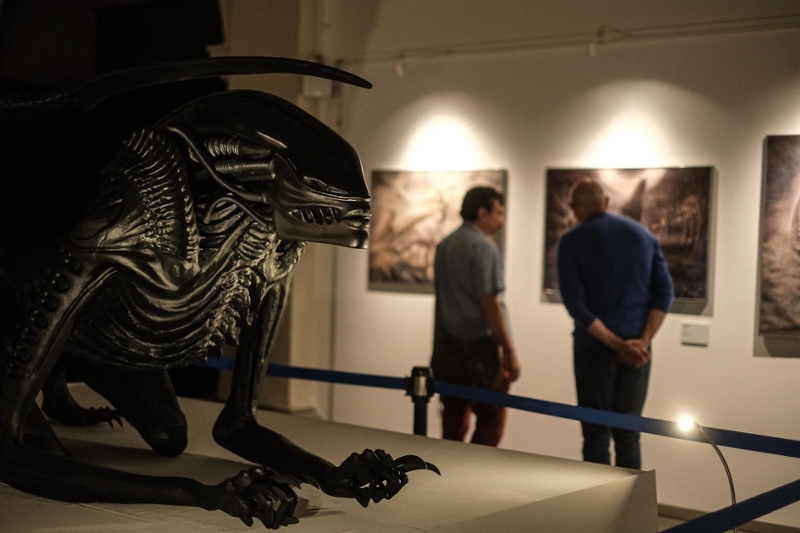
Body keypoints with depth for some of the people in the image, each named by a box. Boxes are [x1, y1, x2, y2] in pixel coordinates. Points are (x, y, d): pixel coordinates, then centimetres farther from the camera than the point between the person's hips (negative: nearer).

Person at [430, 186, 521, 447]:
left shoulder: (445, 245, 13)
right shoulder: (482, 246, -13)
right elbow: (489, 304, -17)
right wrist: (509, 350, -13)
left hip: (447, 347, 8)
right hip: (479, 347, -8)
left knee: (454, 424, 12)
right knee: (491, 423, 1)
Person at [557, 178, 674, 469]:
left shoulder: (572, 241, -4)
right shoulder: (643, 234, 9)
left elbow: (575, 303, -13)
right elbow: (664, 291, 1)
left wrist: (617, 345, -13)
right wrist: (643, 341, -7)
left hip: (595, 347, -3)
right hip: (637, 350, 3)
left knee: (596, 434, 4)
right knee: (628, 434, 10)